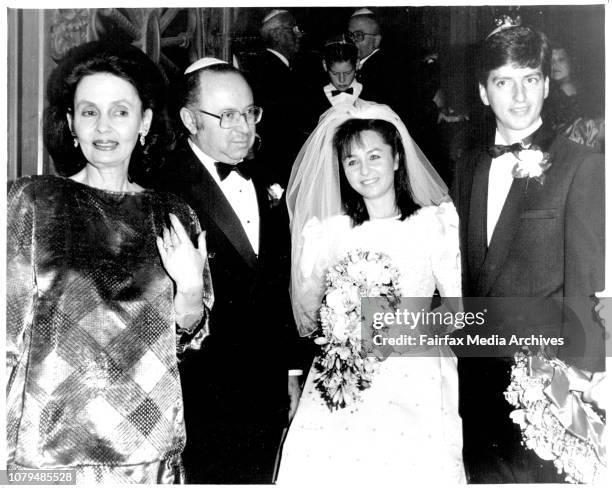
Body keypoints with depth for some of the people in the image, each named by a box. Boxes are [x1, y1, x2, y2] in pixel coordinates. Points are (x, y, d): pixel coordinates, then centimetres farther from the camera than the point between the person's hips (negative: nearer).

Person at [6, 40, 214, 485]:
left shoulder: (174, 216, 3)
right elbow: (8, 324, -2)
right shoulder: (33, 199, -4)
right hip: (47, 444, -2)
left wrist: (190, 290, -11)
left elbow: (185, 338, 9)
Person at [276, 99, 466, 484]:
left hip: (415, 378, -1)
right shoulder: (329, 232, 11)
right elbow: (310, 316, 10)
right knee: (321, 463, -16)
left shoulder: (435, 222, 5)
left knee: (412, 467, -18)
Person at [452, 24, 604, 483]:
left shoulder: (582, 166, -8)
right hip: (477, 372, 5)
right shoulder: (468, 168, 9)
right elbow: (463, 273, 10)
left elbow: (584, 284, -11)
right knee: (482, 474, 17)